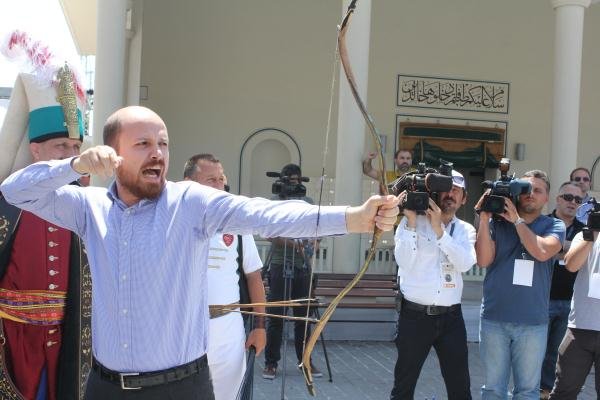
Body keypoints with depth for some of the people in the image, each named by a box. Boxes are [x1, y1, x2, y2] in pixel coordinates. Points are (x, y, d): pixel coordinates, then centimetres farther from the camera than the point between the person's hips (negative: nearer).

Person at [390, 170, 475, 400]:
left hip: (450, 318, 2)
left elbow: (465, 263, -12)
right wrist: (411, 221, -18)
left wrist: (439, 229, -19)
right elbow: (404, 261, -13)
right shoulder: (412, 222, 0)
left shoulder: (466, 230, 7)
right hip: (414, 315, -2)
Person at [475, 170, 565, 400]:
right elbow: (483, 260, -7)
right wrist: (484, 218, -11)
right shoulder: (497, 222, 4)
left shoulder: (554, 226, 5)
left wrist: (516, 219, -11)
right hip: (494, 320, 0)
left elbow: (542, 252, -15)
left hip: (533, 323, 0)